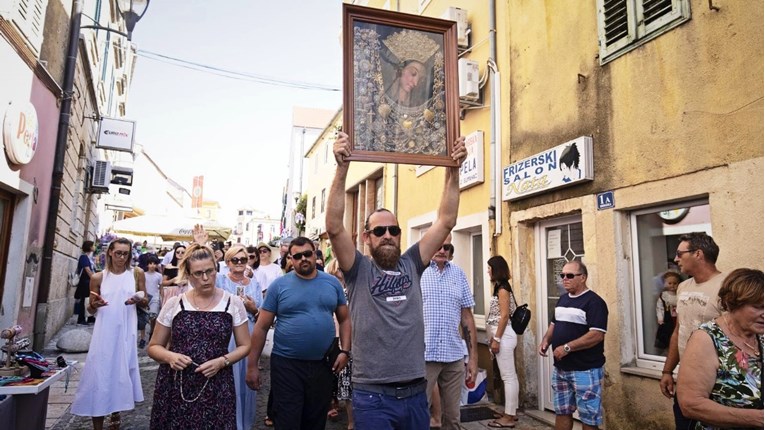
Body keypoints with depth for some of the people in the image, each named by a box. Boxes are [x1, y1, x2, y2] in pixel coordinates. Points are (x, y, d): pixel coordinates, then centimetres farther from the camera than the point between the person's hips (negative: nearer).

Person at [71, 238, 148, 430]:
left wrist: (138, 300, -13)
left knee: (122, 372, 8)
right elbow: (90, 309, 10)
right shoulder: (98, 277, 3)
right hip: (105, 331, 0)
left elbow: (145, 302, 10)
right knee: (99, 373, -1)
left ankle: (116, 414, 28)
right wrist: (94, 305, -13)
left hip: (126, 331, 0)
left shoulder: (136, 273, 3)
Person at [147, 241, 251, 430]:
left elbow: (245, 346, 3)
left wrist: (221, 361, -14)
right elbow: (154, 347, 7)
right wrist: (170, 356, -13)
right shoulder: (174, 304, 0)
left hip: (216, 388, -1)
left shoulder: (233, 302, -2)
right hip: (175, 387, 1)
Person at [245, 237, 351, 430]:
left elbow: (345, 320, 9)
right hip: (286, 364, -2)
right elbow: (261, 327, -2)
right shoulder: (279, 285, -4)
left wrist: (345, 351, -3)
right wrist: (252, 364, -3)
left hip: (322, 364, 3)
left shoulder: (333, 283, 3)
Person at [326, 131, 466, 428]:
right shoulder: (359, 270, -3)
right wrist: (342, 168, -23)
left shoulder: (411, 265, 6)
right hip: (373, 396, -4)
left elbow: (446, 222, 1)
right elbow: (334, 227, -17)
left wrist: (453, 171, -5)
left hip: (416, 392, 4)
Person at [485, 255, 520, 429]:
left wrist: (496, 339, -18)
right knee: (510, 375, 14)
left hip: (503, 335, -10)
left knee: (508, 376, -4)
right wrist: (495, 337, 19)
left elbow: (504, 316, -19)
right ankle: (511, 412, 23)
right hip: (503, 335, 10)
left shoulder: (502, 288, -14)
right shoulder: (502, 287, 14)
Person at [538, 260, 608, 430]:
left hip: (585, 370, -8)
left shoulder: (594, 302, -14)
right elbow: (554, 324, 20)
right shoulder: (562, 299, 11)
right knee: (562, 412, 18)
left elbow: (597, 335, -23)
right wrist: (546, 340, 1)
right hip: (560, 368, 8)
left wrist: (567, 348, -24)